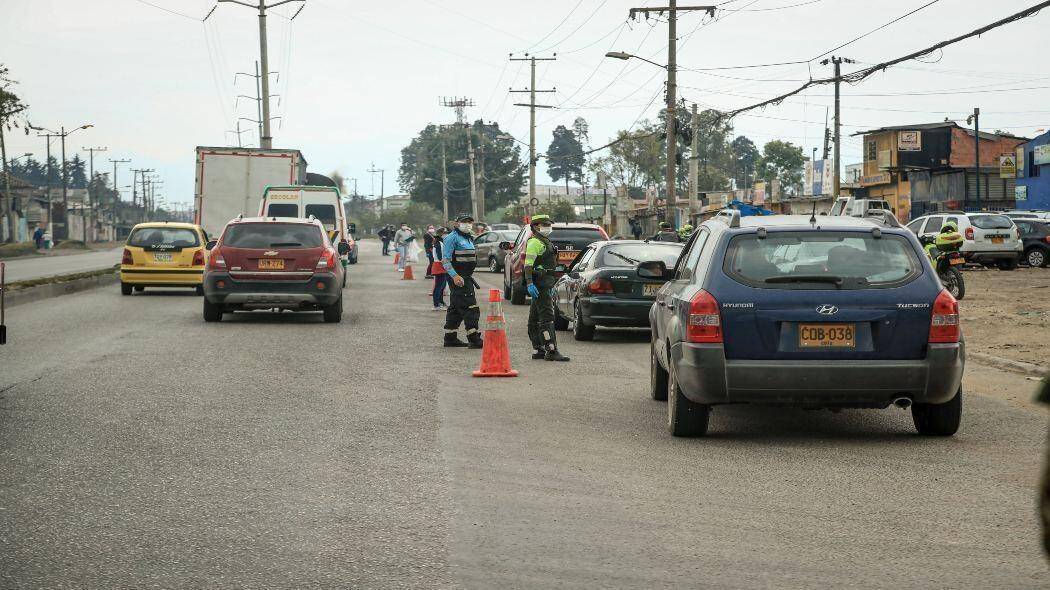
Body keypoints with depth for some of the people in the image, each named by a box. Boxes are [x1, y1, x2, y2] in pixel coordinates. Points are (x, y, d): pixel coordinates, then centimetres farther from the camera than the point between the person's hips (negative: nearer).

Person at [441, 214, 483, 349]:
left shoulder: (468, 239, 19)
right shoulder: (452, 238, -10)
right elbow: (445, 259, -17)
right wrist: (455, 276, -25)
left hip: (466, 277, 10)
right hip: (458, 278, -10)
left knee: (456, 308, 14)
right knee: (469, 307, -14)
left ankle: (450, 337, 20)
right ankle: (474, 339, -16)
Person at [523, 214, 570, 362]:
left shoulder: (544, 242, 22)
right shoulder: (534, 242, -11)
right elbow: (528, 263, -20)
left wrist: (551, 285, 31)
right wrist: (529, 283, -30)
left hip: (545, 284, 11)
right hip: (540, 284, -11)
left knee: (535, 319, 12)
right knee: (547, 316, -14)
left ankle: (538, 350, 17)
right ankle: (551, 351, -18)